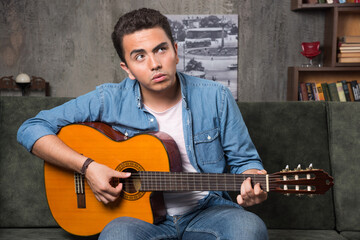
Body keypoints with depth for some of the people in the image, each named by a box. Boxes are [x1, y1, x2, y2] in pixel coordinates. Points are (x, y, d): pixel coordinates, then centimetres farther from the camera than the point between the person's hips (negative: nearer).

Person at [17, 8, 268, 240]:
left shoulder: (215, 98, -2)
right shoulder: (109, 101, -5)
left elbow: (244, 160, 6)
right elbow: (32, 129, -3)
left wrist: (252, 186, -18)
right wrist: (88, 167, -15)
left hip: (206, 212, 1)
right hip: (143, 216, -1)